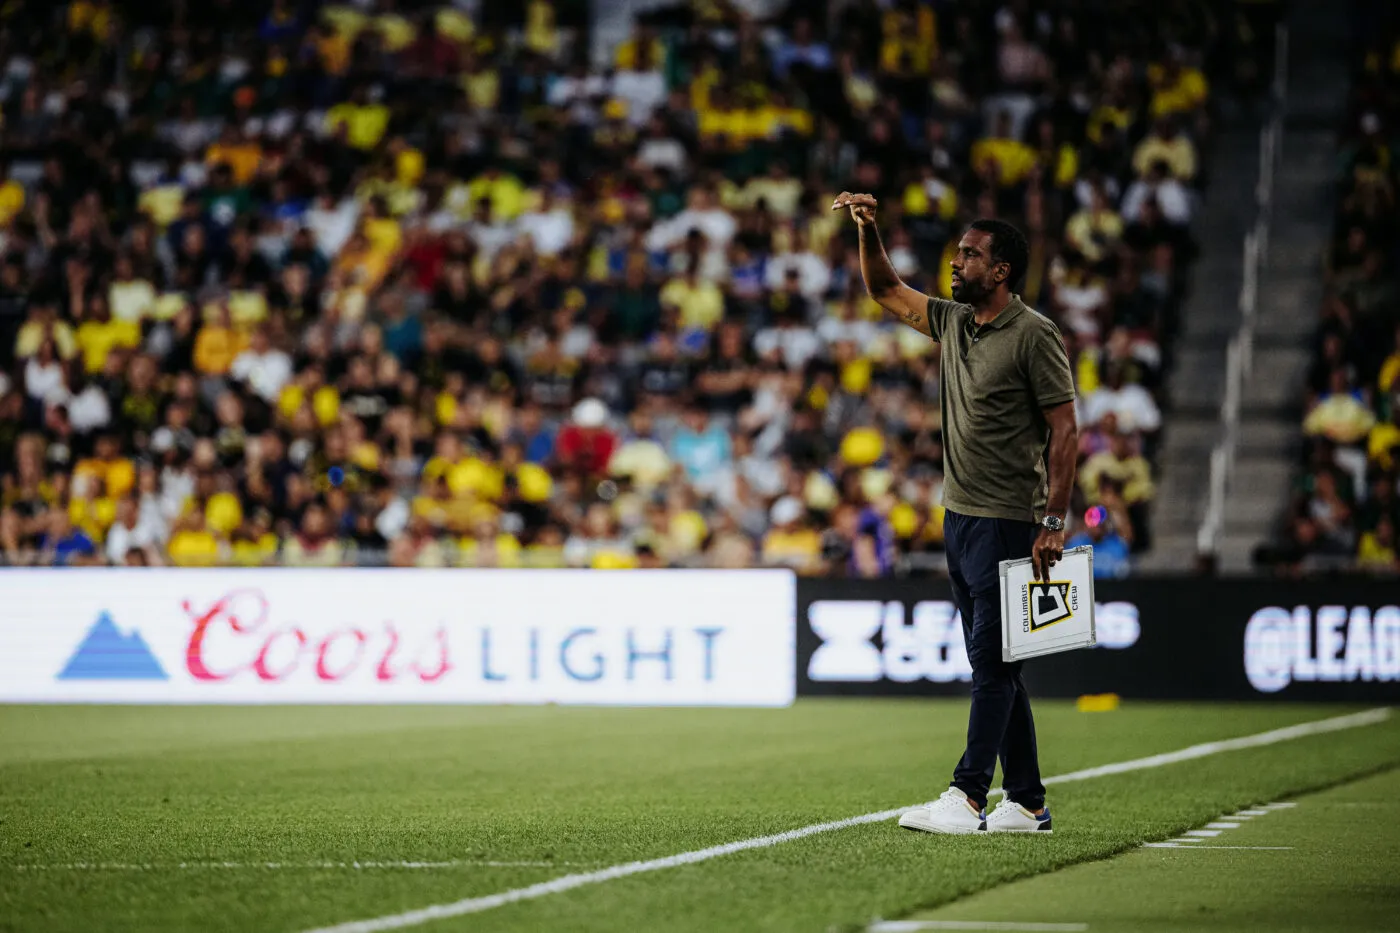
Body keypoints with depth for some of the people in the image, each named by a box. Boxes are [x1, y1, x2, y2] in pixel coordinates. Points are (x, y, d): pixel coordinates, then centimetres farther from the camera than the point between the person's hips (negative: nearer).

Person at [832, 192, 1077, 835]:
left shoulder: (1034, 335, -10)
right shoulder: (953, 323, 12)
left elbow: (1065, 431, -12)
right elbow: (886, 291, 26)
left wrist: (1053, 522, -17)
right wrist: (868, 231, 10)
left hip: (1007, 523, -8)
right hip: (959, 517, 8)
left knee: (992, 661, -10)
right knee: (995, 667, 9)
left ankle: (967, 799, -14)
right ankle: (1026, 804, 12)